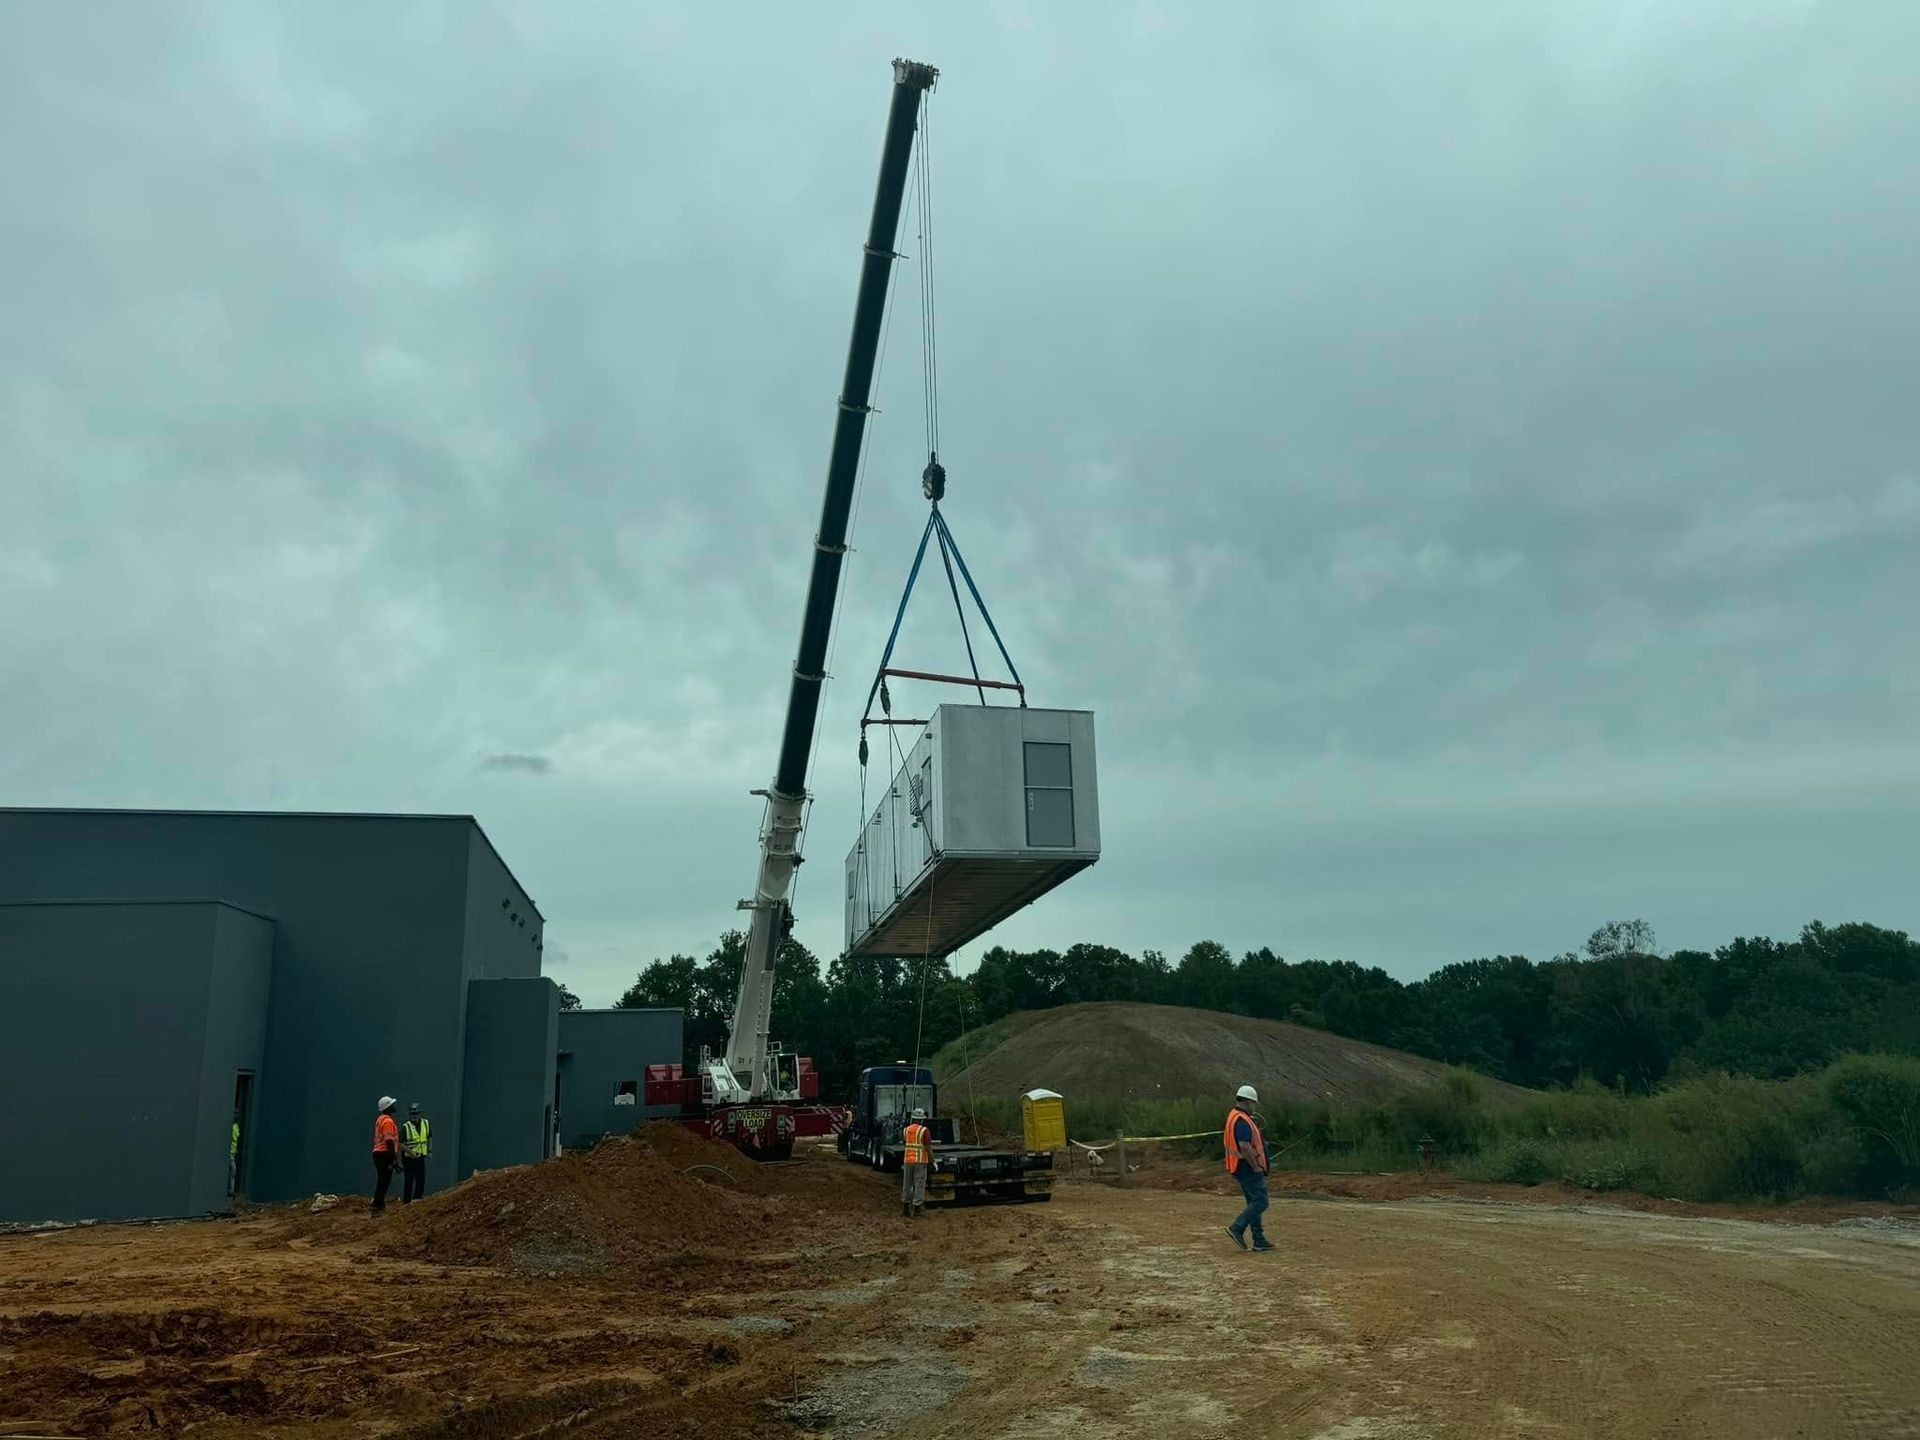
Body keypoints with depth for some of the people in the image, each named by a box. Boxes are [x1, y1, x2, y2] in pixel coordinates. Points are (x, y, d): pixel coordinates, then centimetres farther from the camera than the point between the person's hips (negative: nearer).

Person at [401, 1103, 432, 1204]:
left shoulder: (426, 1124, 3)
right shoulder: (405, 1127, -11)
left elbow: (430, 1137, 18)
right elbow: (401, 1144, -13)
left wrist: (430, 1149, 7)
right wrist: (410, 1152, -24)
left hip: (421, 1157, 4)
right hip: (408, 1158, -4)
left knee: (421, 1180, 4)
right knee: (408, 1181, 0)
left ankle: (417, 1200, 14)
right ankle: (406, 1202, 9)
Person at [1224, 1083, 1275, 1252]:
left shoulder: (1233, 1116, 13)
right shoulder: (1243, 1121, -19)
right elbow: (1245, 1147, -27)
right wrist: (1256, 1166, -19)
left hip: (1239, 1167, 10)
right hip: (1248, 1167, -10)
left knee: (1254, 1203, 13)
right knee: (1260, 1202, -8)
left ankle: (1259, 1241, 15)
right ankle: (1237, 1228, -13)